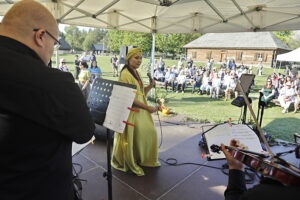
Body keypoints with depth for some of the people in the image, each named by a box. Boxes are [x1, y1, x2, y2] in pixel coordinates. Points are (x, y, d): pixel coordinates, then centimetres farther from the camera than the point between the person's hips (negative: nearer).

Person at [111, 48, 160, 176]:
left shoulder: (137, 73, 11)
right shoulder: (125, 74, -16)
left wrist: (150, 86, -2)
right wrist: (148, 107, -19)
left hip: (141, 110, 9)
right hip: (131, 111, -9)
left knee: (150, 133, 14)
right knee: (133, 137, 3)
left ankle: (146, 159, 35)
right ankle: (131, 163, 26)